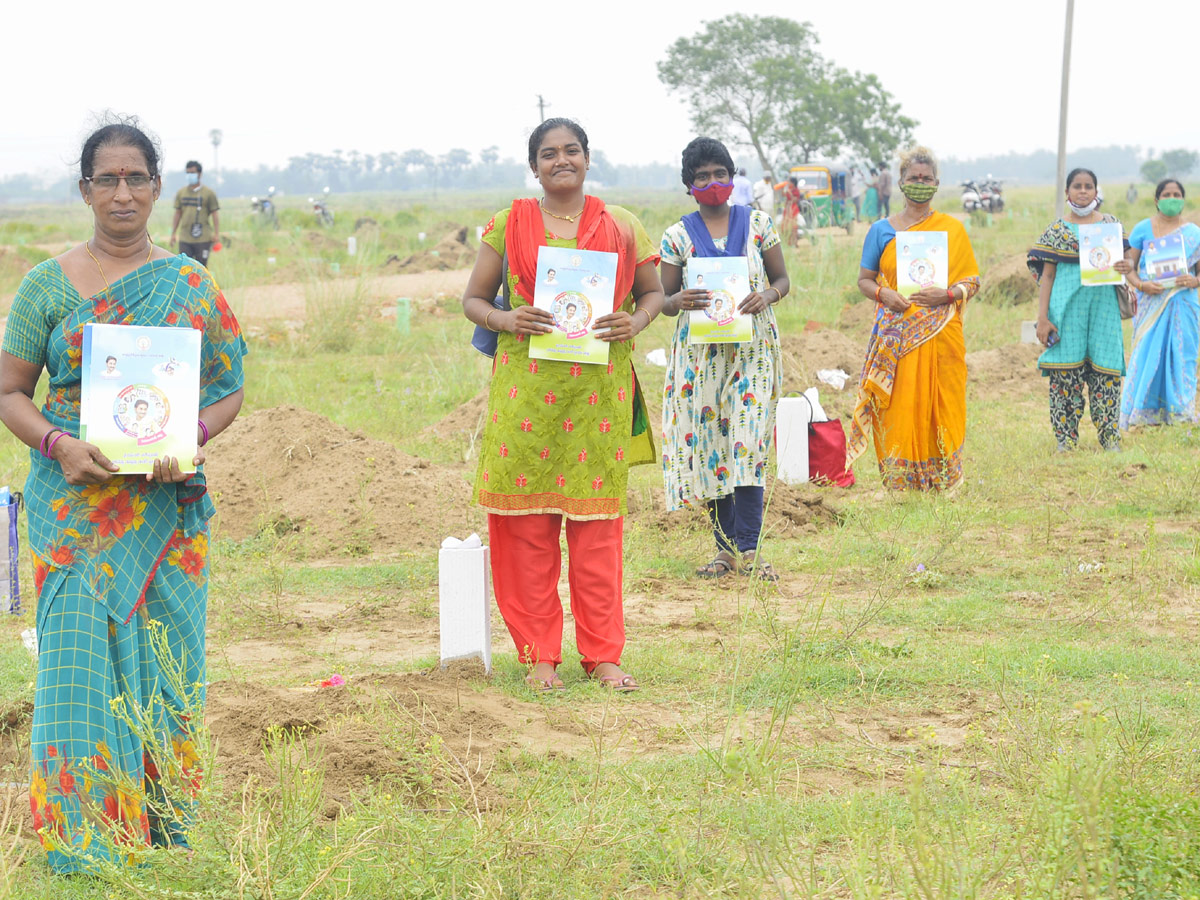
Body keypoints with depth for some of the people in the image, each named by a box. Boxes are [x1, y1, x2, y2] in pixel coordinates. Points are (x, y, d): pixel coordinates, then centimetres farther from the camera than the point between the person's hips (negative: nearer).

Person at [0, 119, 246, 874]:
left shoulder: (191, 287, 7)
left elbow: (230, 388, 8)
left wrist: (190, 437, -11)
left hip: (167, 505, 1)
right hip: (77, 501, -1)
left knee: (164, 654, 4)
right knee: (82, 655, -7)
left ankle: (163, 831, 15)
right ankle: (85, 837, -1)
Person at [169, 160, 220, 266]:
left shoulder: (208, 193, 1)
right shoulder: (180, 193, 11)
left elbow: (215, 214, 0)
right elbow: (177, 214, 16)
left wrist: (216, 234, -8)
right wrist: (173, 234, 12)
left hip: (203, 239, -3)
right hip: (185, 238, 3)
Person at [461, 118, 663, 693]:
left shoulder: (620, 227, 9)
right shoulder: (507, 226, 7)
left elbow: (652, 290, 17)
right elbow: (473, 299, 10)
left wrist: (635, 322, -4)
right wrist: (505, 320, -10)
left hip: (599, 385, 0)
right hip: (526, 385, 0)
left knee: (597, 519, 1)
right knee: (528, 520, -1)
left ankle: (602, 653, 9)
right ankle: (539, 654, 9)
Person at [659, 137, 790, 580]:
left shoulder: (758, 224, 5)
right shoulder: (677, 236, 5)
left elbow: (783, 279, 10)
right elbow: (665, 301, 8)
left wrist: (767, 296, -13)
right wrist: (678, 301, -16)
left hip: (753, 347, -1)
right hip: (700, 351, 1)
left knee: (748, 441, -11)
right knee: (709, 442, 0)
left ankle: (748, 548, -9)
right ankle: (726, 547, 9)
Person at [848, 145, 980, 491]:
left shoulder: (953, 229, 9)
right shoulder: (882, 230, 10)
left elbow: (971, 281, 8)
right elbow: (864, 279, 12)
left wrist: (947, 295, -12)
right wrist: (884, 294, -9)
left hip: (941, 336, 0)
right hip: (897, 338, 0)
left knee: (941, 408, -1)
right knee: (899, 409, -5)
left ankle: (941, 481, 9)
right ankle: (899, 479, 2)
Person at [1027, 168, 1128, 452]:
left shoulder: (1110, 224, 9)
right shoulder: (1057, 229, 5)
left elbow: (1121, 261, 14)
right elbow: (1047, 275, 3)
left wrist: (1127, 267, -13)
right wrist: (1042, 318, -4)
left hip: (1103, 303, 1)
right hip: (1067, 306, -1)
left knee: (1105, 368, 0)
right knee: (1065, 369, -2)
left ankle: (1109, 437, 8)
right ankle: (1066, 437, 5)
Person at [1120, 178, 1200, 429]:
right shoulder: (1142, 229, 5)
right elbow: (1128, 266, 5)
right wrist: (1141, 285, -14)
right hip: (1151, 304, -1)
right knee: (1147, 356, -5)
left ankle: (1178, 413, 7)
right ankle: (1145, 413, 0)